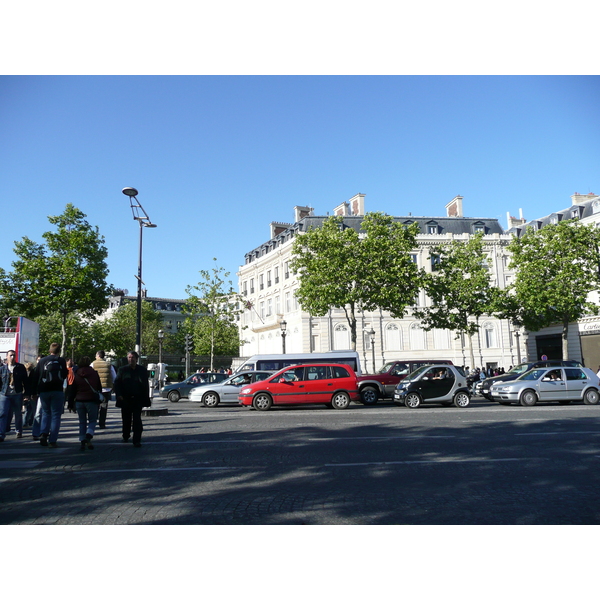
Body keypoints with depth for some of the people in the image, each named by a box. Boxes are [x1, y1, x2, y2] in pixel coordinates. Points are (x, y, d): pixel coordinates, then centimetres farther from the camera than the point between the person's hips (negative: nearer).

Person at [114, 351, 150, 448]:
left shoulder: (142, 370, 6)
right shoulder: (122, 370, 4)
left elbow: (146, 385, 9)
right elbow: (117, 383, 2)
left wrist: (146, 398, 5)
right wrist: (119, 395, -13)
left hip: (138, 400, -1)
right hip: (125, 399, 1)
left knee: (137, 420, -6)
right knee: (126, 420, 13)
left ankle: (137, 440, -3)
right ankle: (126, 436, 35)